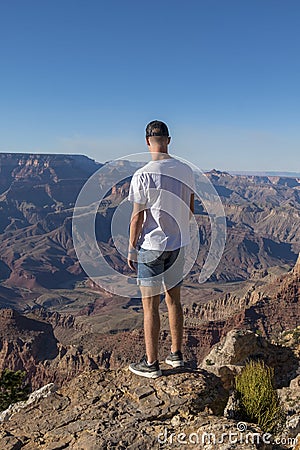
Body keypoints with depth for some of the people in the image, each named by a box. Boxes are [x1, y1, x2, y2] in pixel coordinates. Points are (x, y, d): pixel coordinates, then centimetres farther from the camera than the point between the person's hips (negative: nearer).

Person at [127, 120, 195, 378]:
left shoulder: (142, 176, -17)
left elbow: (137, 218, -14)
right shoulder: (186, 171, -1)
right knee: (174, 300, 18)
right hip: (178, 245, 6)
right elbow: (190, 210, 8)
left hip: (151, 247, -5)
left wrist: (131, 250, -2)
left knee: (150, 306, 5)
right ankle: (176, 355, 31)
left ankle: (151, 364, 17)